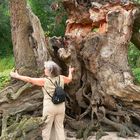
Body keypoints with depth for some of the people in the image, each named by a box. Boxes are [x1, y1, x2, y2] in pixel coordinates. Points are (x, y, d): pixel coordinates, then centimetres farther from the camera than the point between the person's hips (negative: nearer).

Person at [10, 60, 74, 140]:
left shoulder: (45, 81, -14)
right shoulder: (61, 78, 0)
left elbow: (29, 79, -9)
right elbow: (69, 79, 21)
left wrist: (17, 76, 2)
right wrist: (70, 72, 43)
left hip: (49, 107, -5)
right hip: (61, 106, 5)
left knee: (46, 128, 7)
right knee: (60, 127, 14)